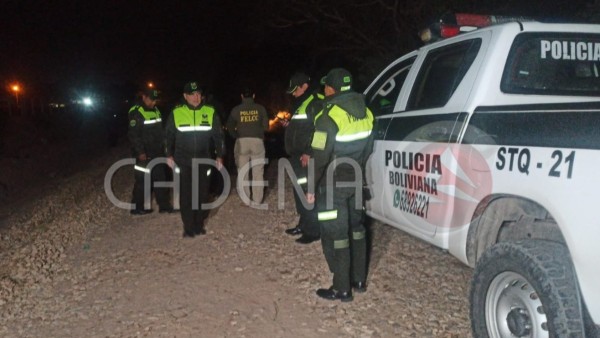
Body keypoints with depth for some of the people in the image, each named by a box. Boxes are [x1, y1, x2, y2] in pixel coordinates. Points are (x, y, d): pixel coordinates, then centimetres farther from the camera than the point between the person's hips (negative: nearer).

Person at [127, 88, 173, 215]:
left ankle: (164, 205, 20)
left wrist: (163, 146, 16)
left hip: (157, 152, 8)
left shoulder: (155, 110, 12)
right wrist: (140, 152, -20)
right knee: (142, 181, -2)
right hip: (144, 154, -8)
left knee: (161, 178, 12)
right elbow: (133, 134, -18)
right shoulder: (136, 113, -14)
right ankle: (137, 207, 10)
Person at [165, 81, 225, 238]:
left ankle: (199, 225, 19)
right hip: (183, 162, 0)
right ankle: (188, 228, 10)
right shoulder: (176, 113, -1)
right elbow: (169, 136, 9)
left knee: (202, 194, 5)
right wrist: (169, 155, 8)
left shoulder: (210, 112, 0)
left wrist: (219, 156, 4)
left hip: (204, 161, 1)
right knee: (185, 195, 1)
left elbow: (218, 136, 6)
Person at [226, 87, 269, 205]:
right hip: (257, 141, 0)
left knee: (242, 172, 9)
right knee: (258, 172, 5)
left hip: (242, 141, 0)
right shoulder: (260, 108, 2)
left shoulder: (236, 109, 2)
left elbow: (230, 127, 5)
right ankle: (257, 200, 6)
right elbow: (266, 126, 5)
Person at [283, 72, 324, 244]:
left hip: (306, 157, -10)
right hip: (297, 155, 10)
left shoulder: (316, 102, -12)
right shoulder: (300, 104, 21)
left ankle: (313, 230, -5)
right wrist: (290, 125, 13)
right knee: (299, 191, 15)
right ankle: (303, 224, 26)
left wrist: (309, 152, -23)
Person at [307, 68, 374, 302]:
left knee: (335, 235, 1)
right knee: (355, 228, 18)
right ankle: (359, 280, 28)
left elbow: (320, 157, -20)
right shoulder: (365, 113, 4)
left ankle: (342, 289, 7)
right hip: (355, 181, 8)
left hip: (334, 185, -7)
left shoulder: (330, 117, -20)